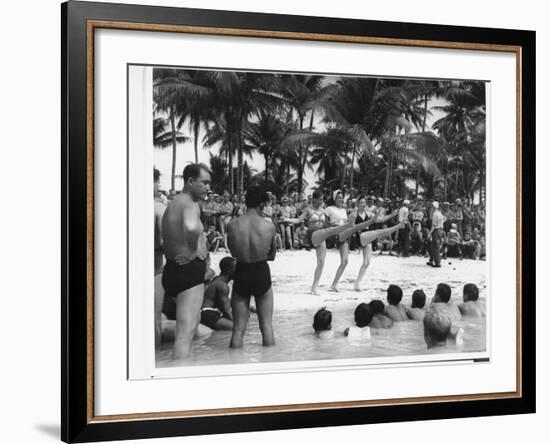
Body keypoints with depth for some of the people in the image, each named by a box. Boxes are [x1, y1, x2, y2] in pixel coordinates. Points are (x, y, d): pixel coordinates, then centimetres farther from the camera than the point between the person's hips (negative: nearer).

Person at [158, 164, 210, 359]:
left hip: (172, 269, 10)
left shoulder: (172, 204, 16)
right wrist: (193, 251, -24)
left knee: (192, 321, 26)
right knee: (185, 333, -13)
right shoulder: (190, 205, -16)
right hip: (189, 270, -10)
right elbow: (191, 227, -39)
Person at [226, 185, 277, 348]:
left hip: (241, 274, 0)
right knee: (266, 325, 14)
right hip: (262, 273, 0)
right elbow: (272, 254, 0)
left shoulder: (232, 226, -13)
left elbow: (233, 252, 2)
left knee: (238, 329, 10)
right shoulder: (269, 226, -15)